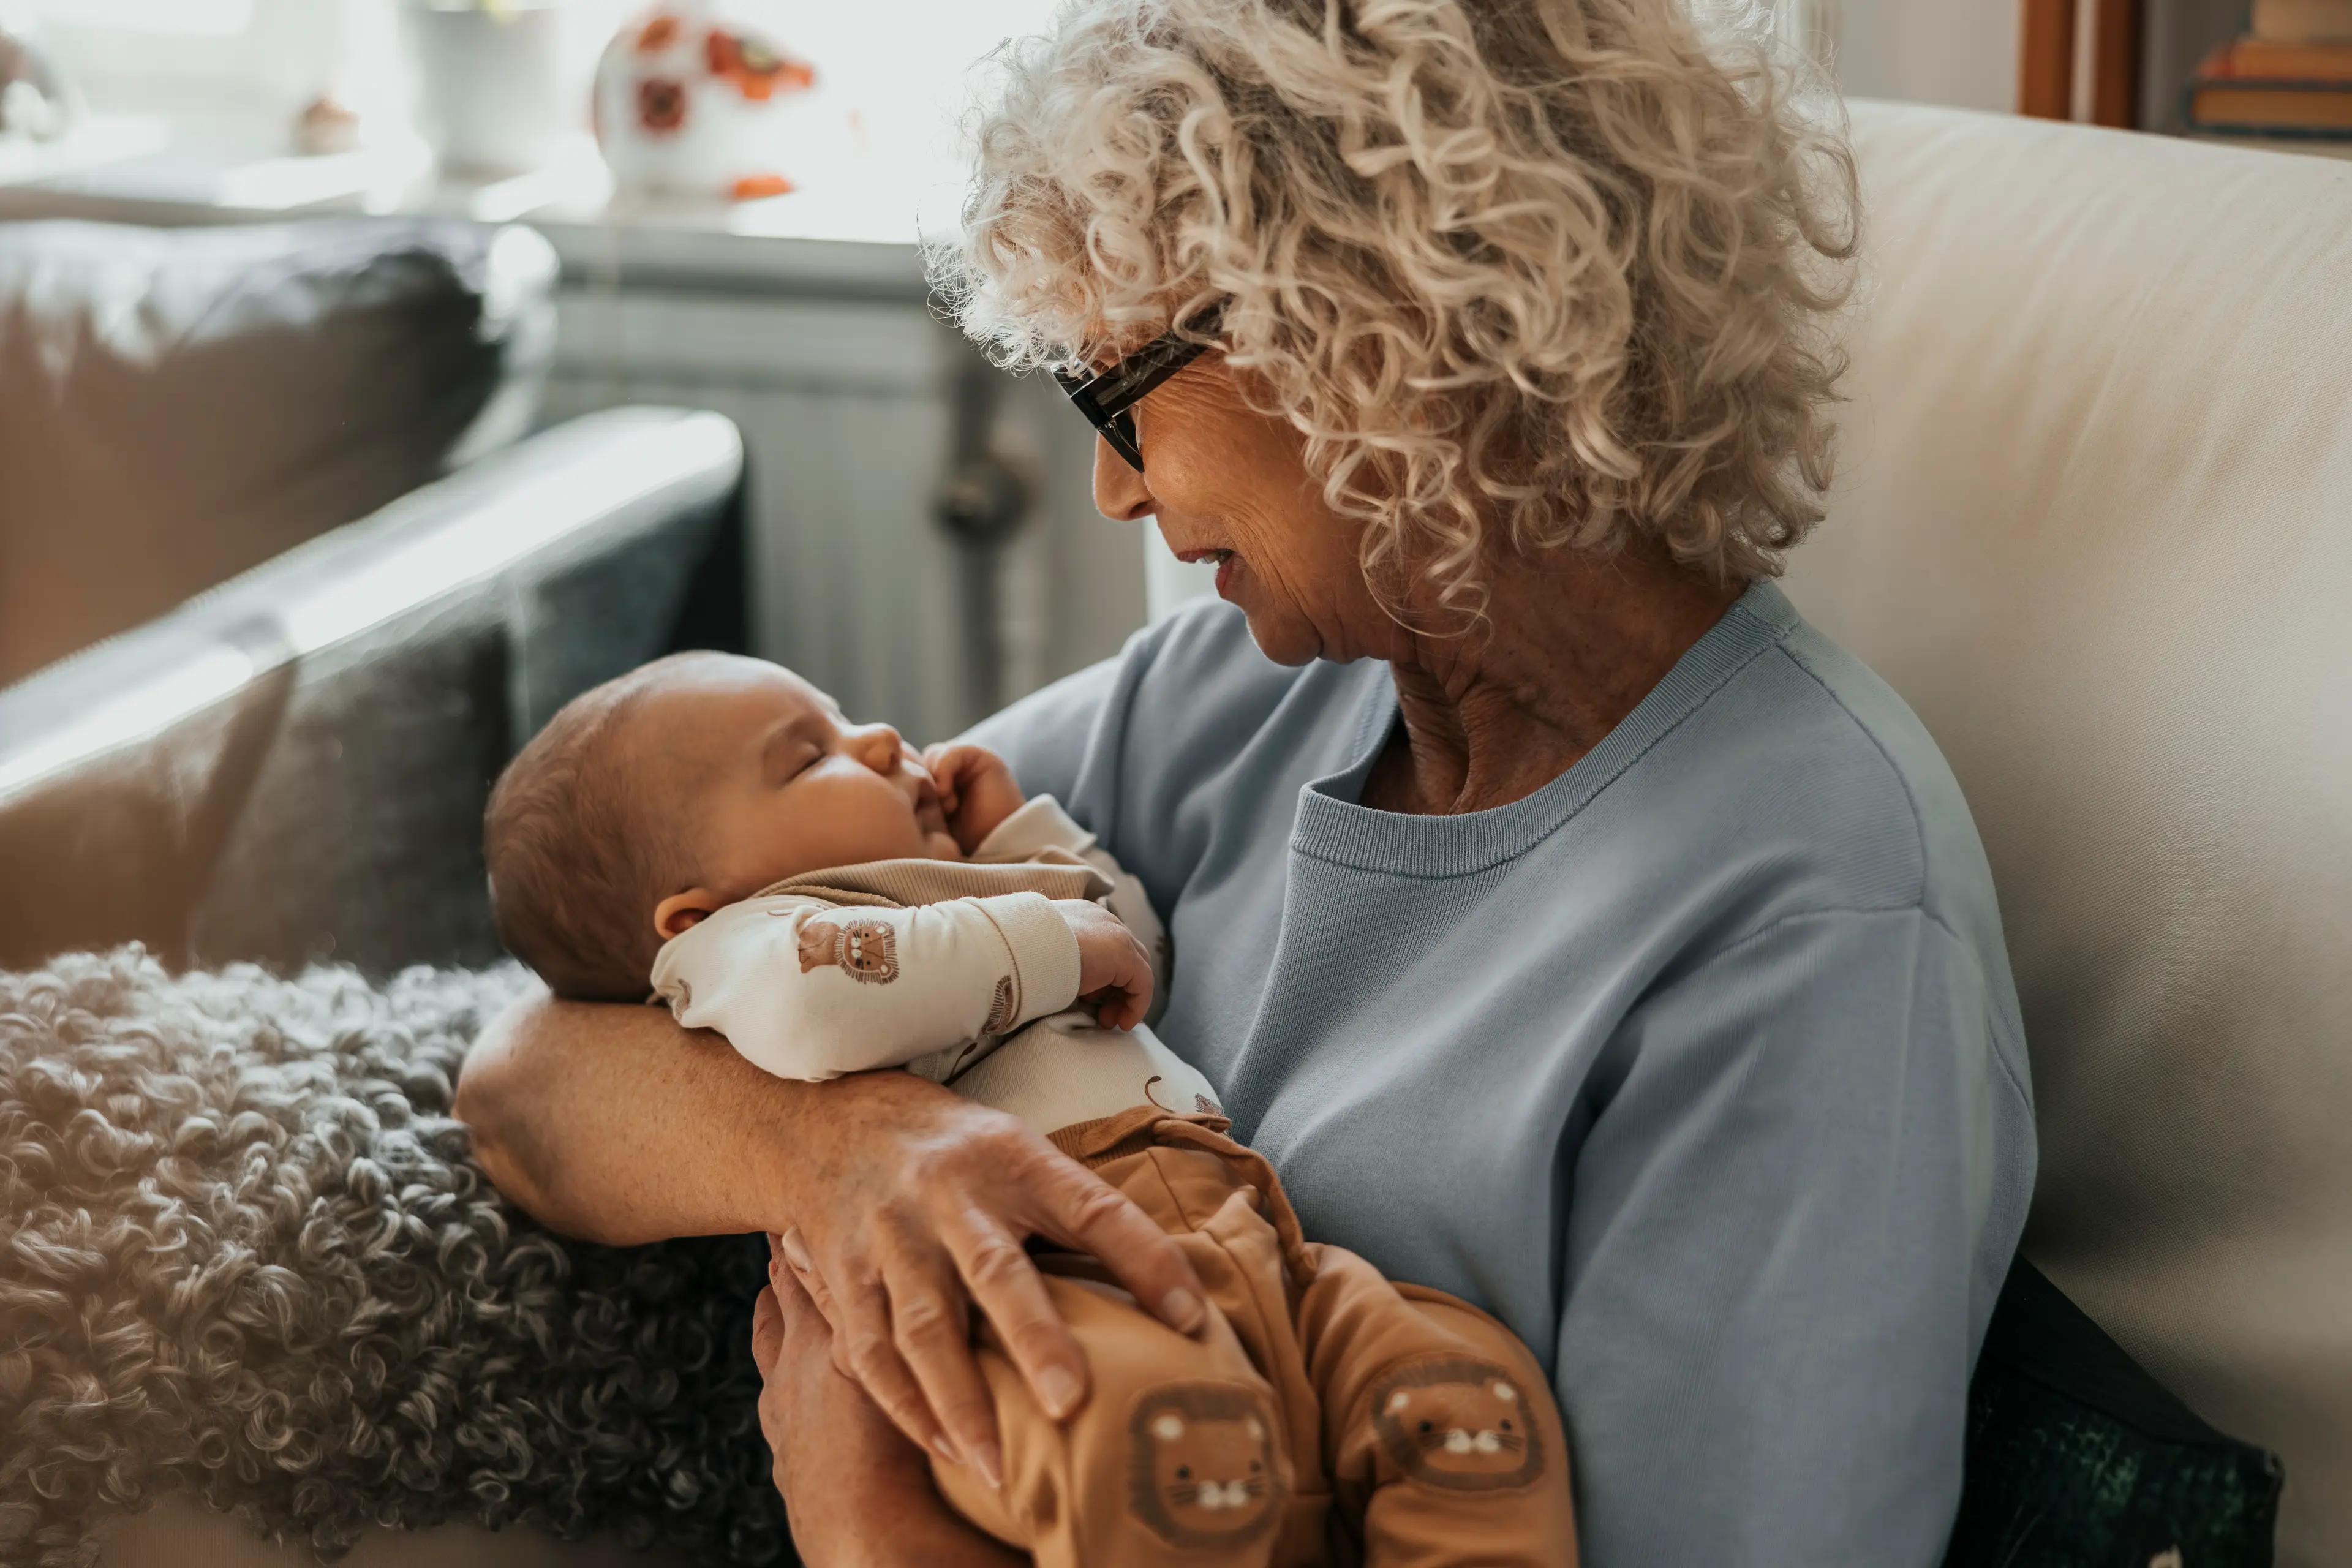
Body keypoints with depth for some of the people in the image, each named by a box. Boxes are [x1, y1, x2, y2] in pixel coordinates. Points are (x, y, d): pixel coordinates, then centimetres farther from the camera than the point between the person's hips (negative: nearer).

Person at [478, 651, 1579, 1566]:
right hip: (1033, 1283, -8)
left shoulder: (968, 896, 40)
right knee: (1164, 1425, -42)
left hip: (1247, 1241, 9)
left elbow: (1134, 950, 56)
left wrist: (1028, 837, 40)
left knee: (1471, 1392, -19)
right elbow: (805, 1005, -15)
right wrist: (1049, 941, -3)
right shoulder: (745, 940, 11)